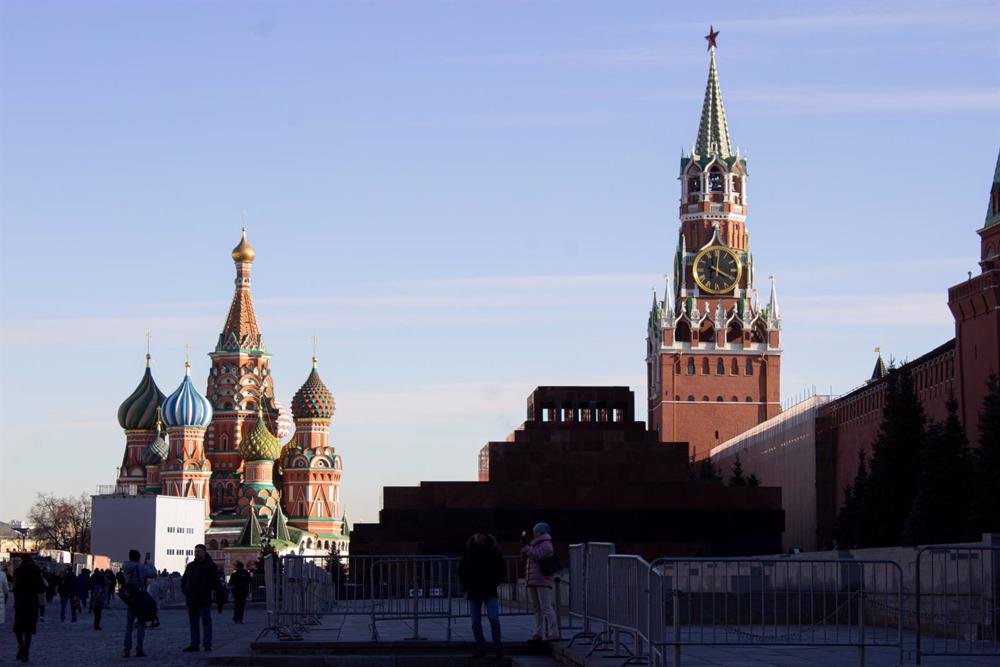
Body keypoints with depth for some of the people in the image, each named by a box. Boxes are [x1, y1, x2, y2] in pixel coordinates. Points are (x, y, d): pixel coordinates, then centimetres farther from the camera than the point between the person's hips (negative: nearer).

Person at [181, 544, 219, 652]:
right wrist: (185, 592, 11)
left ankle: (207, 644, -4)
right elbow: (184, 580, 23)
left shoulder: (210, 565, -1)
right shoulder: (190, 566, 17)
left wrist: (208, 590, -8)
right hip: (191, 600, 6)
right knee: (193, 623, 9)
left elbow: (215, 581, -6)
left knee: (206, 622, -5)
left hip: (204, 600, -6)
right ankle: (194, 644, 14)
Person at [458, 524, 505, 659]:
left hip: (489, 592, -2)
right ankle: (481, 648, 13)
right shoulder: (469, 551, 0)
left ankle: (498, 648, -4)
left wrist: (493, 585, -6)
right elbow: (461, 570, 11)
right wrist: (466, 587, 1)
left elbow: (502, 570, 4)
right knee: (476, 623, 0)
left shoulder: (494, 550, -5)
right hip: (474, 592, 2)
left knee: (494, 619, -17)